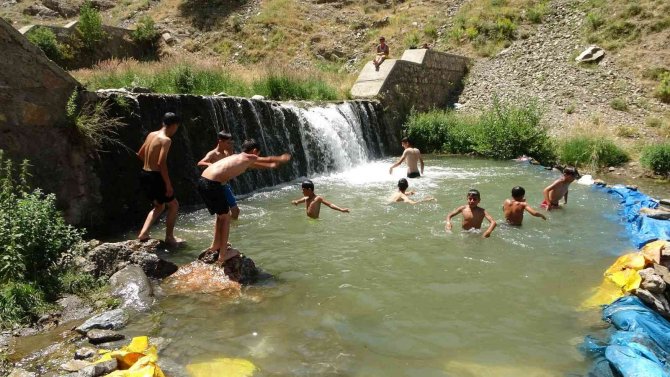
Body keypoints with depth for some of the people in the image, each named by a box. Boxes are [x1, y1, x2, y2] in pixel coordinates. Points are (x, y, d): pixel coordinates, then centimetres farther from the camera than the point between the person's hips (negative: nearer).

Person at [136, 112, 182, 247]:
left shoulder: (151, 135, 10)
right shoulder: (166, 140, -16)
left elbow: (140, 154, 18)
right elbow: (161, 163, -23)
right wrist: (168, 184, -19)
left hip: (144, 175, 8)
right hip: (154, 177, -8)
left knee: (159, 206, 24)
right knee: (174, 205, 10)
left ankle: (143, 234, 15)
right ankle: (169, 238, 14)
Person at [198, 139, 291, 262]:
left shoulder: (237, 157, 24)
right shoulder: (248, 157, 3)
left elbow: (255, 165, 45)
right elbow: (268, 159, 20)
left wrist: (271, 165, 55)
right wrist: (281, 159, 39)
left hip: (202, 181, 9)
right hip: (212, 184, -9)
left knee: (221, 214, 25)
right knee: (225, 217, 5)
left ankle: (215, 245, 38)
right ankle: (223, 254, 11)